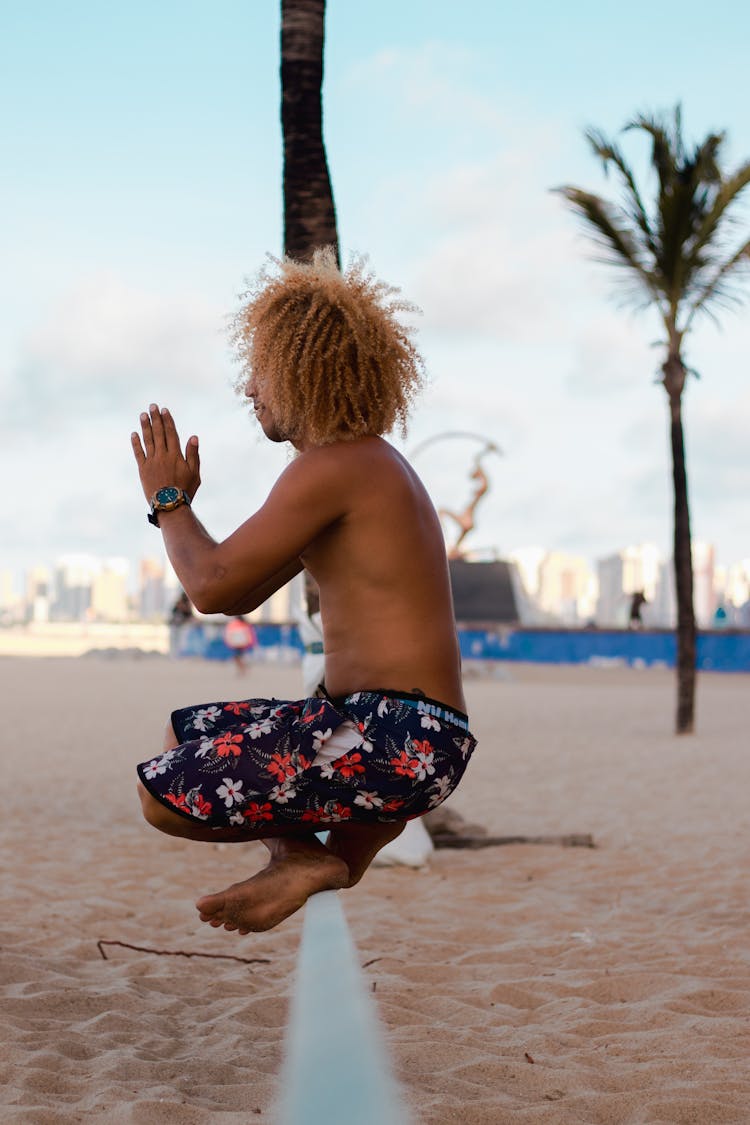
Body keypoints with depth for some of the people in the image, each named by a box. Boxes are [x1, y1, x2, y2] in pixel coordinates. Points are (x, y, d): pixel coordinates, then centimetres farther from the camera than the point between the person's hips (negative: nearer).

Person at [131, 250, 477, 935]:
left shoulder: (334, 467, -13)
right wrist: (177, 503, 15)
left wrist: (168, 499, 1)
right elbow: (242, 597, 21)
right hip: (388, 727, 11)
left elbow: (212, 587, -17)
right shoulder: (364, 464, 19)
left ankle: (308, 856, 4)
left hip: (398, 739, -11)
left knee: (164, 794, -17)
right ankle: (334, 856, 6)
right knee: (185, 735, 22)